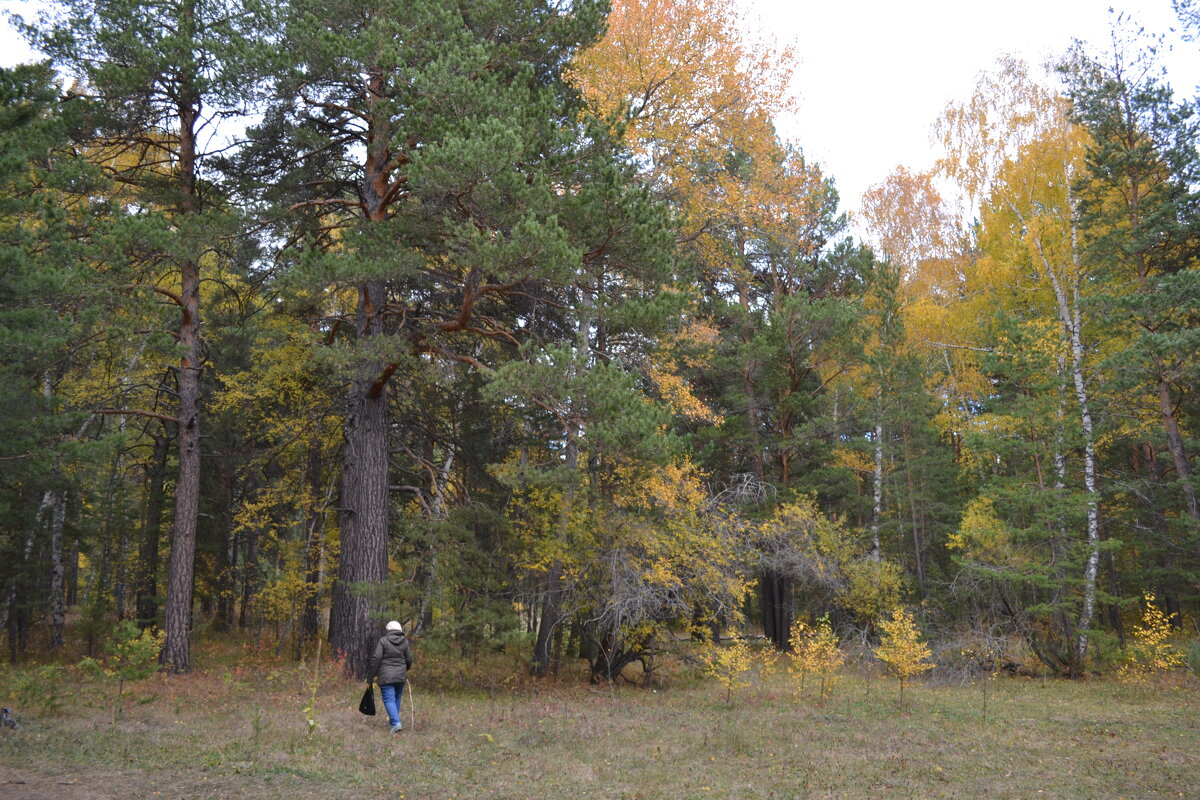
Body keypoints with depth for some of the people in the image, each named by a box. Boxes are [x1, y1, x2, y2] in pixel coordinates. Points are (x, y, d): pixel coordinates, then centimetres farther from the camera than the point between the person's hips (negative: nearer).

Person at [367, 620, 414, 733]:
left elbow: (376, 658, -11)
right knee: (397, 698, 20)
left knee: (389, 700, -4)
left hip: (386, 676, -4)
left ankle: (396, 723, -20)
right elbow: (409, 660, 6)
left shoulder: (383, 640, -6)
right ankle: (392, 720, 31)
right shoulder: (405, 641, 4)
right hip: (401, 676, 4)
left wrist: (370, 677, -4)